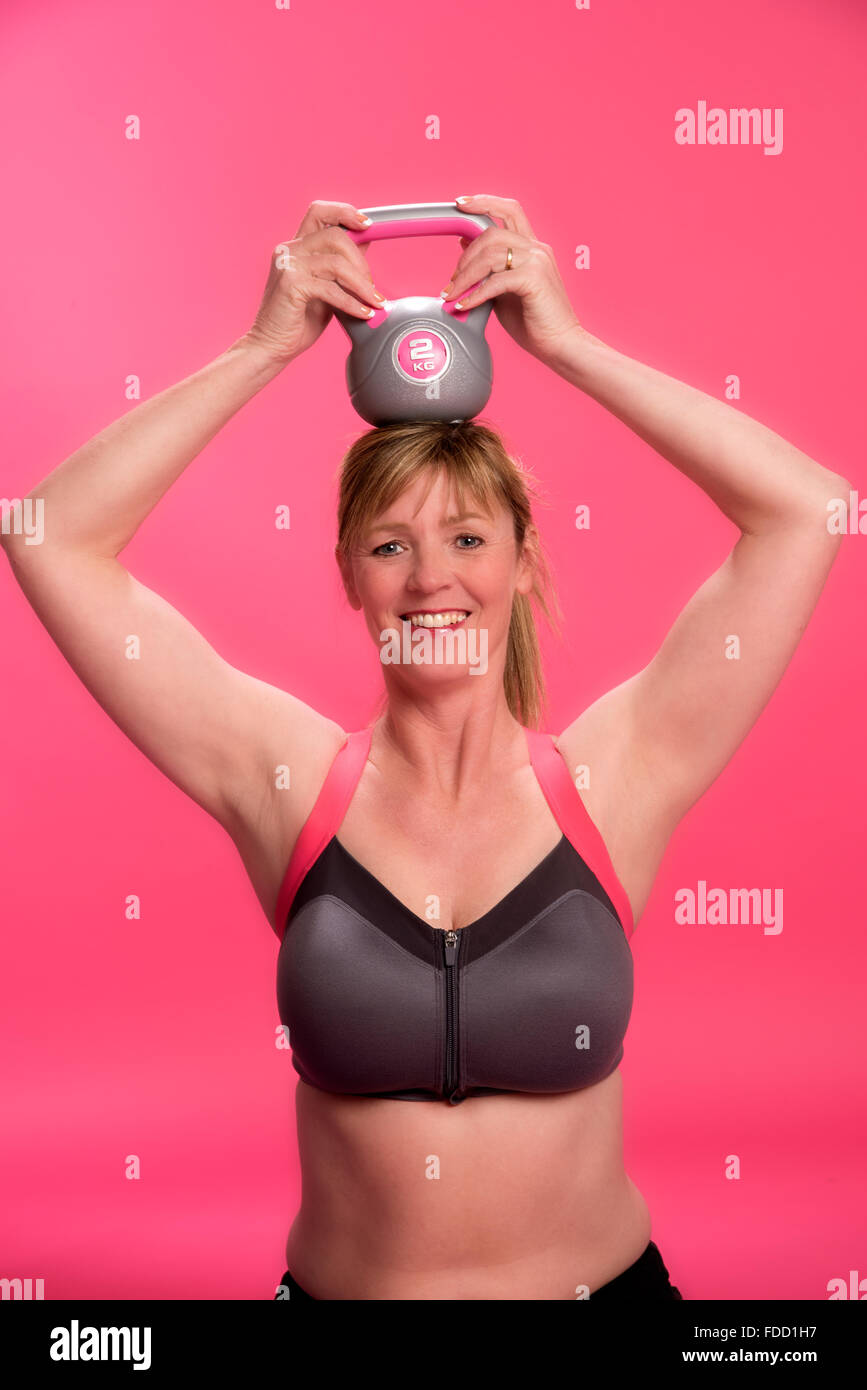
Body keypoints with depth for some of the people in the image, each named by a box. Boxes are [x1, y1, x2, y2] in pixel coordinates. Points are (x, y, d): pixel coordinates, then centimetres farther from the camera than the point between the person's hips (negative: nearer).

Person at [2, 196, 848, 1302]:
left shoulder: (612, 782, -13)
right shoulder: (290, 784, -12)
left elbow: (809, 509, -16)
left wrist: (563, 343, -16)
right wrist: (268, 346, -17)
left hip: (603, 1278, 0)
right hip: (337, 1280, 0)